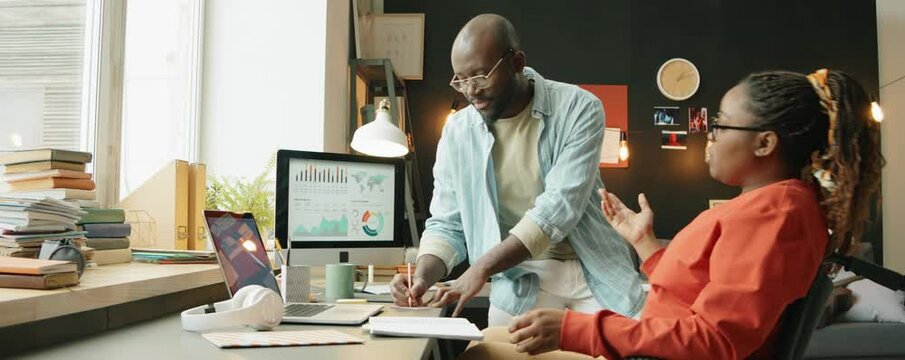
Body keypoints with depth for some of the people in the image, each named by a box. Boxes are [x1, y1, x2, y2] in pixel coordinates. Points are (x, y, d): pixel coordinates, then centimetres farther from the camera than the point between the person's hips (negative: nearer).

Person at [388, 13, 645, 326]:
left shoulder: (578, 109, -10)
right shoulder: (457, 133, -1)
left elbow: (560, 206, -20)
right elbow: (446, 226, 3)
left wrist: (482, 267, -26)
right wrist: (422, 277, -17)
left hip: (596, 273, -1)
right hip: (521, 281, 2)